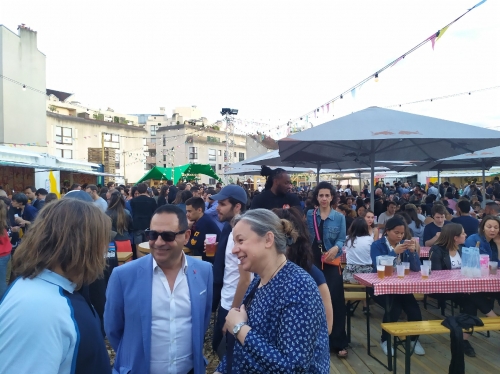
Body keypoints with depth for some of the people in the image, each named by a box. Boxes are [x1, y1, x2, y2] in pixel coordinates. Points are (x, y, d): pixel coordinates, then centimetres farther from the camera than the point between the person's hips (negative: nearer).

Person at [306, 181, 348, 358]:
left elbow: (342, 239, -2)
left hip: (332, 263, -1)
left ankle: (339, 343, 6)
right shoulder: (309, 215, 6)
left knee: (335, 300, -4)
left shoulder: (339, 217, 2)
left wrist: (336, 248, -21)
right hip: (312, 262, 2)